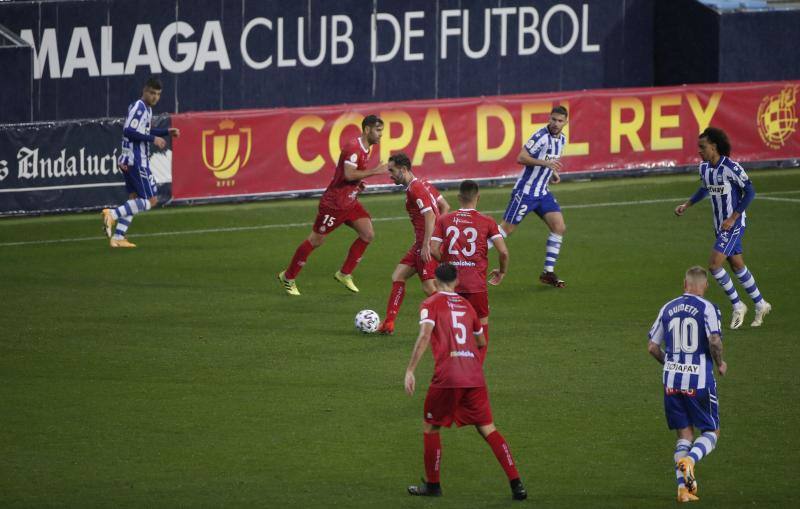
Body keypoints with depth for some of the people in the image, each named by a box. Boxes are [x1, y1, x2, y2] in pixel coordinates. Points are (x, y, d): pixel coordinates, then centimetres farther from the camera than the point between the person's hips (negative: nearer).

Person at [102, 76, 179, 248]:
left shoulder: (146, 109, 16)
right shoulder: (138, 108, -14)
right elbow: (128, 131, -24)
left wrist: (167, 132, 22)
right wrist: (153, 139, -21)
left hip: (129, 161, 10)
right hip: (136, 161, -10)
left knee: (134, 199, 13)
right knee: (151, 200, -9)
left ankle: (117, 237, 11)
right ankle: (112, 214, -15)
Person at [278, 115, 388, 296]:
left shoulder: (366, 148, 8)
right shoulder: (353, 147, -22)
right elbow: (349, 174, -33)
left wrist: (358, 183, 6)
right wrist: (374, 171, -28)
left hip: (350, 202, 9)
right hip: (334, 203, -9)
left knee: (368, 234, -3)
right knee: (316, 241, 2)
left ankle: (344, 274, 9)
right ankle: (288, 277, 16)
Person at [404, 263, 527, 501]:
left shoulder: (431, 304, 4)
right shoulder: (466, 305, 19)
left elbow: (425, 336, -12)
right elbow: (482, 342, 30)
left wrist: (410, 371, -12)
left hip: (447, 377, -4)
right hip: (475, 377, 4)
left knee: (430, 427, 15)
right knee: (488, 429, 8)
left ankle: (432, 484, 19)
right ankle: (516, 483, -2)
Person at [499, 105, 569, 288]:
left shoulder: (562, 139, 9)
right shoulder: (541, 136, -18)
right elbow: (521, 158, -23)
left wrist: (553, 172, 7)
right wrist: (545, 163, -31)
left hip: (543, 193, 8)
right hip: (525, 191, -8)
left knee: (559, 227, -2)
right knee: (505, 229, -5)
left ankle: (548, 272, 4)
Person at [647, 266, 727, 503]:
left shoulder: (667, 308, 8)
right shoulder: (708, 308, -6)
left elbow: (652, 346, 11)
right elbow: (714, 340, -19)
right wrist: (720, 364, 0)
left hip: (671, 380, 4)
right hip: (699, 380, -4)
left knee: (684, 435, 13)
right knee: (711, 433, 10)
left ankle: (683, 487, 1)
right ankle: (689, 459, -20)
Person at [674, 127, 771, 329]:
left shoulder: (730, 168, -20)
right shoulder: (704, 168, 4)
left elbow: (750, 191, -16)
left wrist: (733, 218, -19)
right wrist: (686, 205, 12)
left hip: (734, 224, -8)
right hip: (720, 225, 8)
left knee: (714, 264, -14)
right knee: (737, 265, 14)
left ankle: (737, 306, 1)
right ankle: (760, 305, 28)